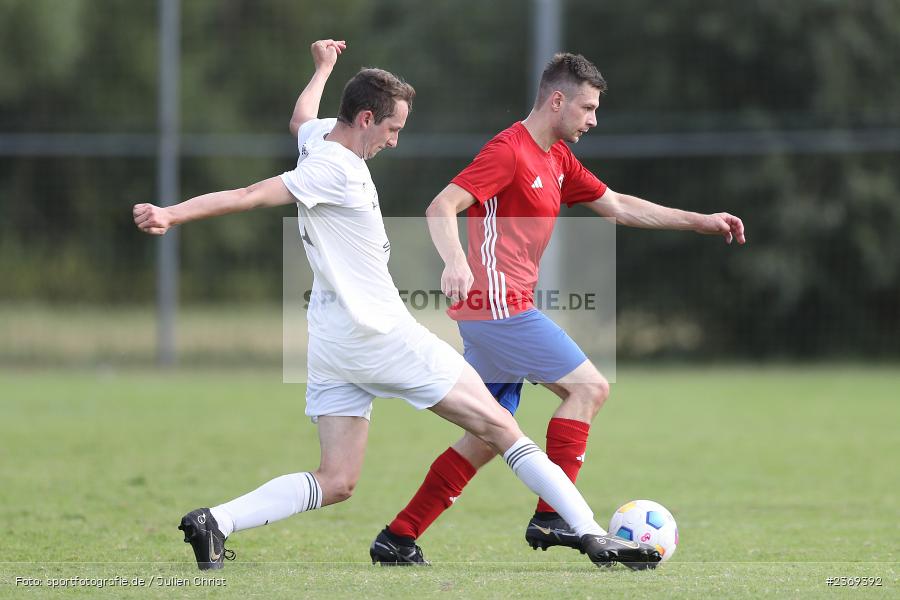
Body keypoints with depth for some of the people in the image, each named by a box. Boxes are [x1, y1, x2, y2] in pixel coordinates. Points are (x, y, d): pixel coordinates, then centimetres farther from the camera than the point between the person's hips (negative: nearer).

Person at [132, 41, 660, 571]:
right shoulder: (338, 169, -18)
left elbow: (300, 120, 35)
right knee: (499, 427, -1)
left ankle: (215, 522, -13)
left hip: (331, 345, 10)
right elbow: (251, 196, -24)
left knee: (336, 482, 4)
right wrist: (172, 215, -29)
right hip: (383, 337, -10)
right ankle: (595, 536, -1)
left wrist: (325, 68, 50)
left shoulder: (320, 135, 10)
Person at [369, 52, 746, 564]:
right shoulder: (509, 151, -11)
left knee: (489, 438, 9)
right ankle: (551, 517, -11)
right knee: (589, 387, -10)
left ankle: (398, 537, 10)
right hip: (498, 305, -10)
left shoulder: (557, 159, 19)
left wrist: (702, 222, 23)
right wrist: (456, 262, -39)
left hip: (493, 311, 10)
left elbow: (618, 206, 26)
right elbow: (442, 207, -20)